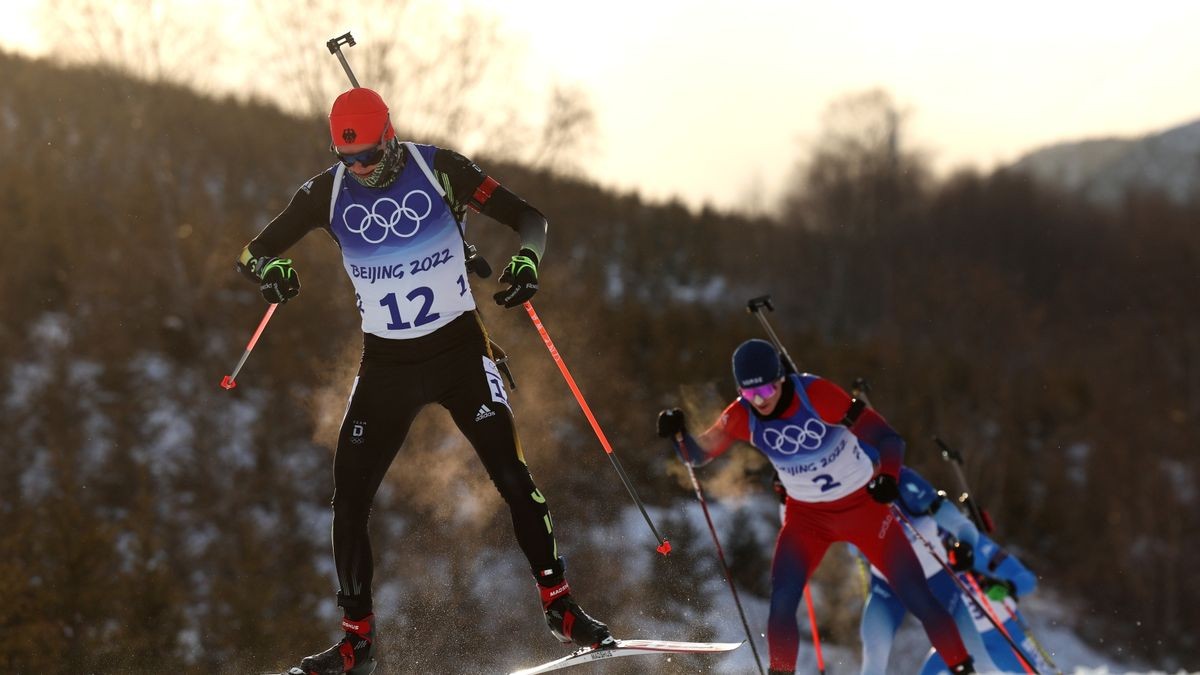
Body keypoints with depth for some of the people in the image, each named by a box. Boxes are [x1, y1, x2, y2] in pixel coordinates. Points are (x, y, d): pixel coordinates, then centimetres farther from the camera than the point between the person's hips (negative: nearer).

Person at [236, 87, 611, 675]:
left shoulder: (438, 169, -10)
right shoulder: (327, 192, -4)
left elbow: (528, 217, -7)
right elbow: (254, 250, -2)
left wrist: (527, 259, -29)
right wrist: (270, 268, -26)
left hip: (459, 348, -2)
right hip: (385, 363, 2)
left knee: (512, 476, -11)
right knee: (349, 497, -3)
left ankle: (559, 606, 5)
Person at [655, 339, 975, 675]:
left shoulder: (817, 394, -27)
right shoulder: (743, 416, -16)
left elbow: (888, 439, -26)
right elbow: (697, 455, -5)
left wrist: (889, 476, -47)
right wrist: (679, 432, -28)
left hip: (863, 504, -3)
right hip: (807, 515, 3)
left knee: (918, 598, -4)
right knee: (781, 604, -16)